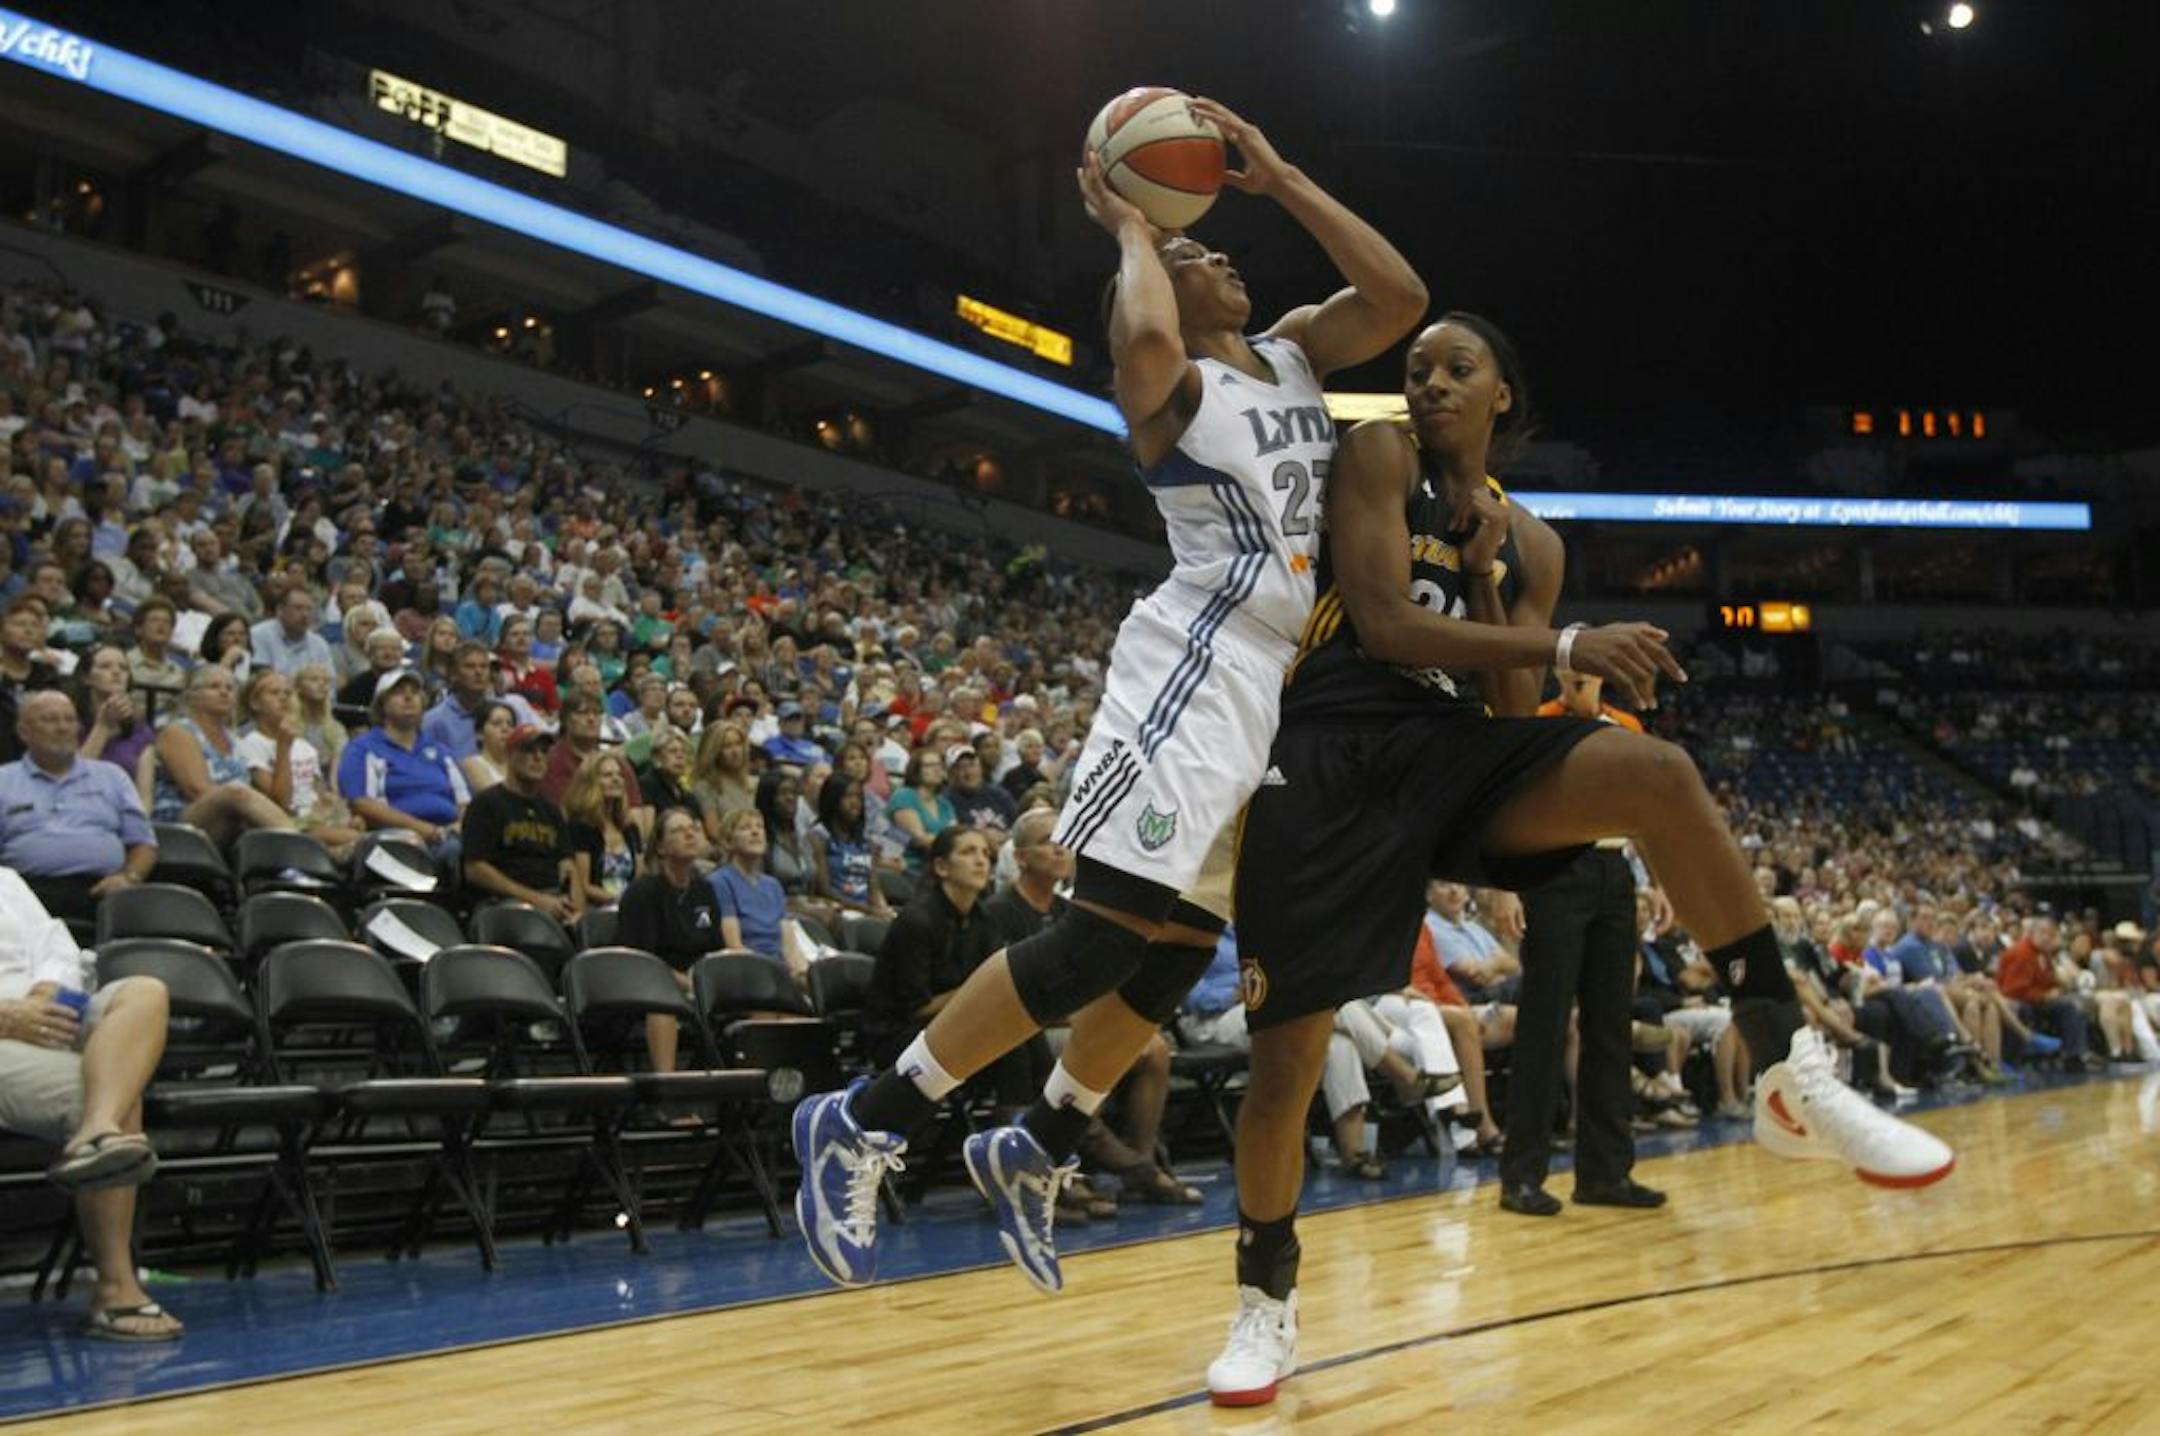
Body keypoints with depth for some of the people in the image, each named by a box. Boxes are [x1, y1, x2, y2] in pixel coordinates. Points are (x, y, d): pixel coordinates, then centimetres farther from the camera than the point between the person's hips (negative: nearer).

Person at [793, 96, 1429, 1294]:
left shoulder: (1294, 353, 18)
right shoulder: (1168, 385, -4)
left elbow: (1400, 296, 6)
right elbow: (1145, 344, -29)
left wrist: (1279, 180, 6)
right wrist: (1128, 230, -9)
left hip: (1282, 677, 8)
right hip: (1200, 665, -8)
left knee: (1181, 945, 11)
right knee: (1104, 935, -16)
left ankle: (1034, 1152, 25)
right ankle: (863, 1123, -6)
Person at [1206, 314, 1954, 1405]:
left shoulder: (1530, 542, 16)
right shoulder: (1378, 457, 3)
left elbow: (1514, 715, 9)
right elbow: (1383, 624, -11)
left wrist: (1484, 576, -2)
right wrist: (1564, 646, -11)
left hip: (1452, 751, 4)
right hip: (1328, 761, -3)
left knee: (1660, 776, -25)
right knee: (1285, 1060, -6)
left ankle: (1791, 1078, -19)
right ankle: (1265, 1296, 19)